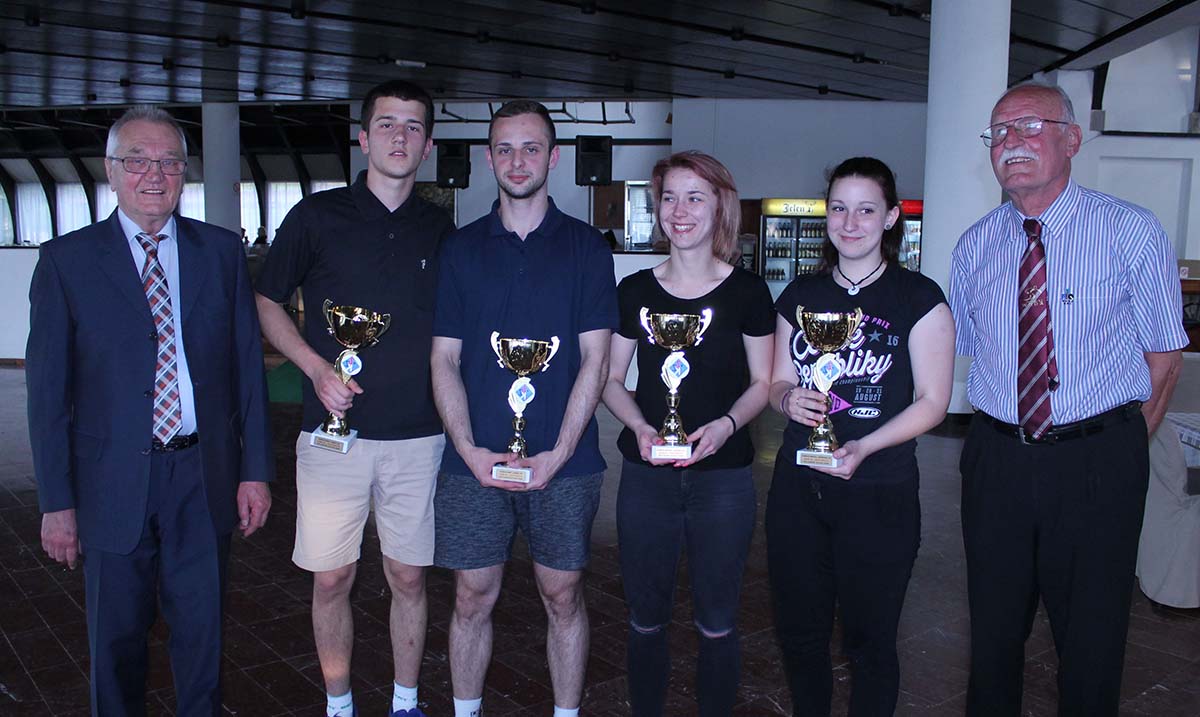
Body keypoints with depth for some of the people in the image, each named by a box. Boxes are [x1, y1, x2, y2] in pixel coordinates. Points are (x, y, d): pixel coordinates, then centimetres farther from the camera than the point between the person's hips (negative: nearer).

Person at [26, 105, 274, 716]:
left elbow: (248, 365, 3)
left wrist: (256, 469, 1)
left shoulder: (222, 251, 3)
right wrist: (56, 502, -5)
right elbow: (48, 390, -2)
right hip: (113, 482, -1)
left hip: (205, 477, 1)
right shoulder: (66, 259, -2)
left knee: (201, 631, 15)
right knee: (116, 641, 15)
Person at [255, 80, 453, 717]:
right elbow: (266, 304, 7)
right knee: (331, 579, 6)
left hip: (417, 436, 2)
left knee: (408, 577, 10)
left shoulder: (440, 229, 7)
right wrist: (316, 366, -9)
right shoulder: (317, 216, 1)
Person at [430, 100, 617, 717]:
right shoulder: (461, 248, 7)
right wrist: (469, 448, -9)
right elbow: (444, 359, 4)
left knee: (563, 597, 10)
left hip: (563, 463, -1)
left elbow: (594, 359, -2)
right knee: (472, 599, 10)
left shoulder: (585, 247, 3)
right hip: (474, 461, 1)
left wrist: (558, 453, -12)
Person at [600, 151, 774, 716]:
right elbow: (610, 378, 8)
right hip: (646, 476, 2)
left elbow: (762, 383, 4)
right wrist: (639, 426, -10)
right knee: (646, 618, 12)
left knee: (716, 622, 9)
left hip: (722, 478, -1)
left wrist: (727, 423, -14)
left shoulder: (747, 291, -1)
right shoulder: (636, 291, 3)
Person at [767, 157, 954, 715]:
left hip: (878, 493, -4)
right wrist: (789, 398, -11)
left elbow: (932, 400, -7)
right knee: (799, 628, 14)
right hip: (797, 486, 4)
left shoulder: (918, 298, -5)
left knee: (868, 639, 9)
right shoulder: (800, 295, 8)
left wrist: (862, 447, -21)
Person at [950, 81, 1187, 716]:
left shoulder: (1132, 232, -5)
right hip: (996, 459, 3)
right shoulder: (975, 246, 5)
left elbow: (1164, 356, -1)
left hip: (1098, 463, -2)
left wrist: (1121, 449, -4)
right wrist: (1002, 436, 5)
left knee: (1092, 634, 11)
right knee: (995, 625, 16)